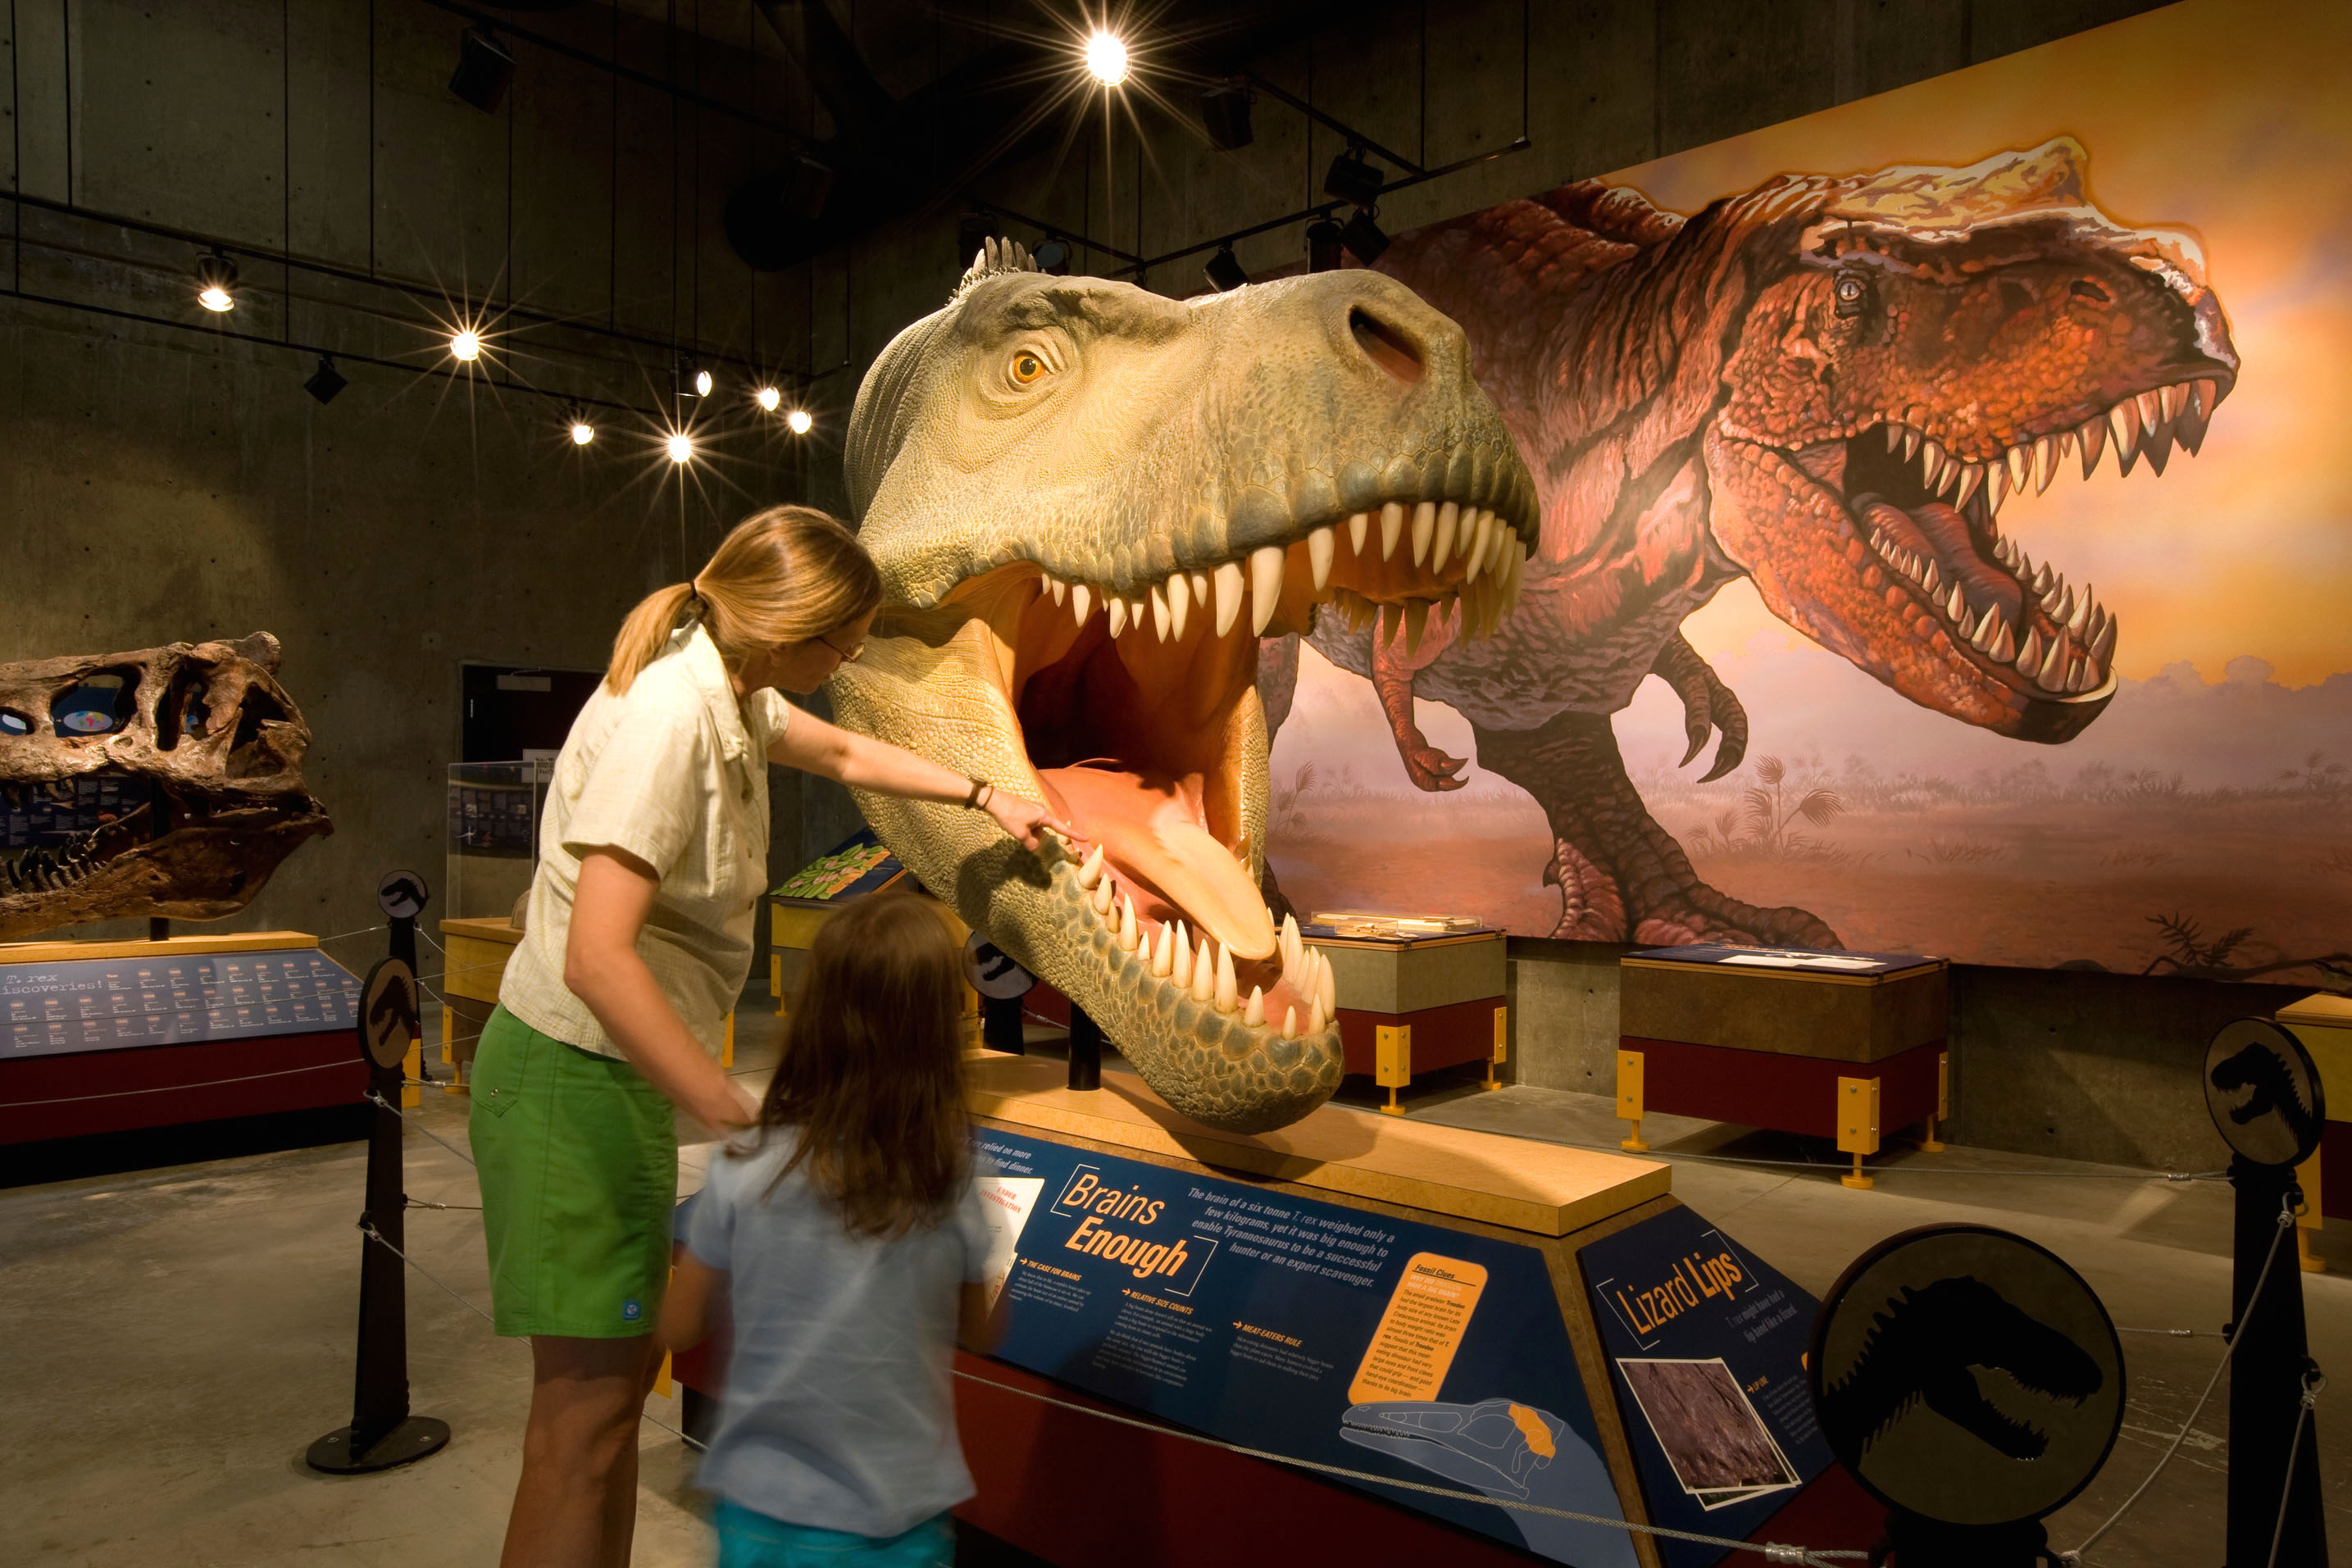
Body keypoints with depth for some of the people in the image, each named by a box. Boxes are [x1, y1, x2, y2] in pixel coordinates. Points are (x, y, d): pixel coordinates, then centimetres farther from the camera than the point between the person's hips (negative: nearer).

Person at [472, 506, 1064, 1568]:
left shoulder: (734, 693, 4)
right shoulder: (666, 716, -25)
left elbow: (844, 754, 25)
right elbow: (596, 958, -32)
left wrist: (985, 796, 28)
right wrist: (740, 1120, -32)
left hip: (626, 1068, 9)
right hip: (574, 1077, -9)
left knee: (622, 1369, 18)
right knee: (586, 1409, -1)